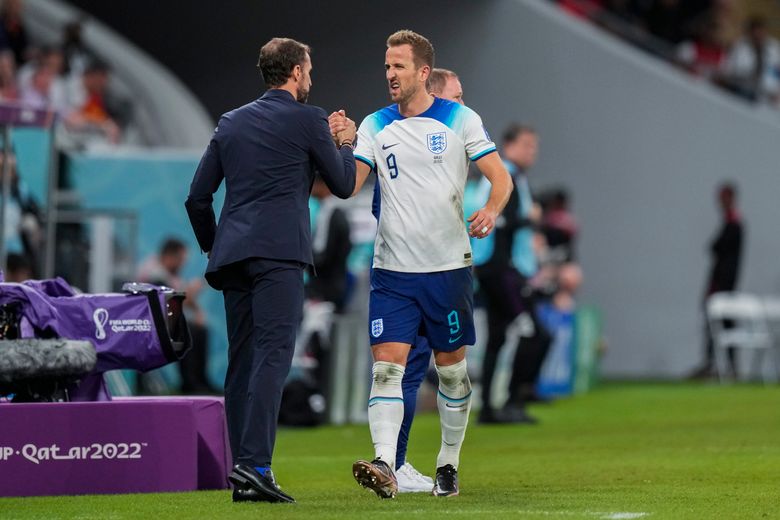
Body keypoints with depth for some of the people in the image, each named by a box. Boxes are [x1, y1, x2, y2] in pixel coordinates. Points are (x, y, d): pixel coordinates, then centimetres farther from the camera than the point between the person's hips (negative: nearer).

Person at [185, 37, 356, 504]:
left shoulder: (232, 122, 18)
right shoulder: (308, 120, 1)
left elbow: (198, 197, 18)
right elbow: (344, 184, 9)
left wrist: (213, 247, 30)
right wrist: (347, 143, 27)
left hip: (232, 253, 6)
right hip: (279, 251, -6)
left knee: (242, 360, 8)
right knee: (272, 355, -12)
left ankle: (243, 473, 6)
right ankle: (255, 464, -24)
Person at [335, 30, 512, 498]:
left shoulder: (460, 119, 0)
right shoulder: (375, 126, 7)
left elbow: (501, 178, -2)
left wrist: (491, 211, -22)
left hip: (449, 266, -1)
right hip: (392, 270, 1)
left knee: (452, 367, 7)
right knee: (387, 365, -13)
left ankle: (449, 465, 22)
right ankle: (385, 467, -22)